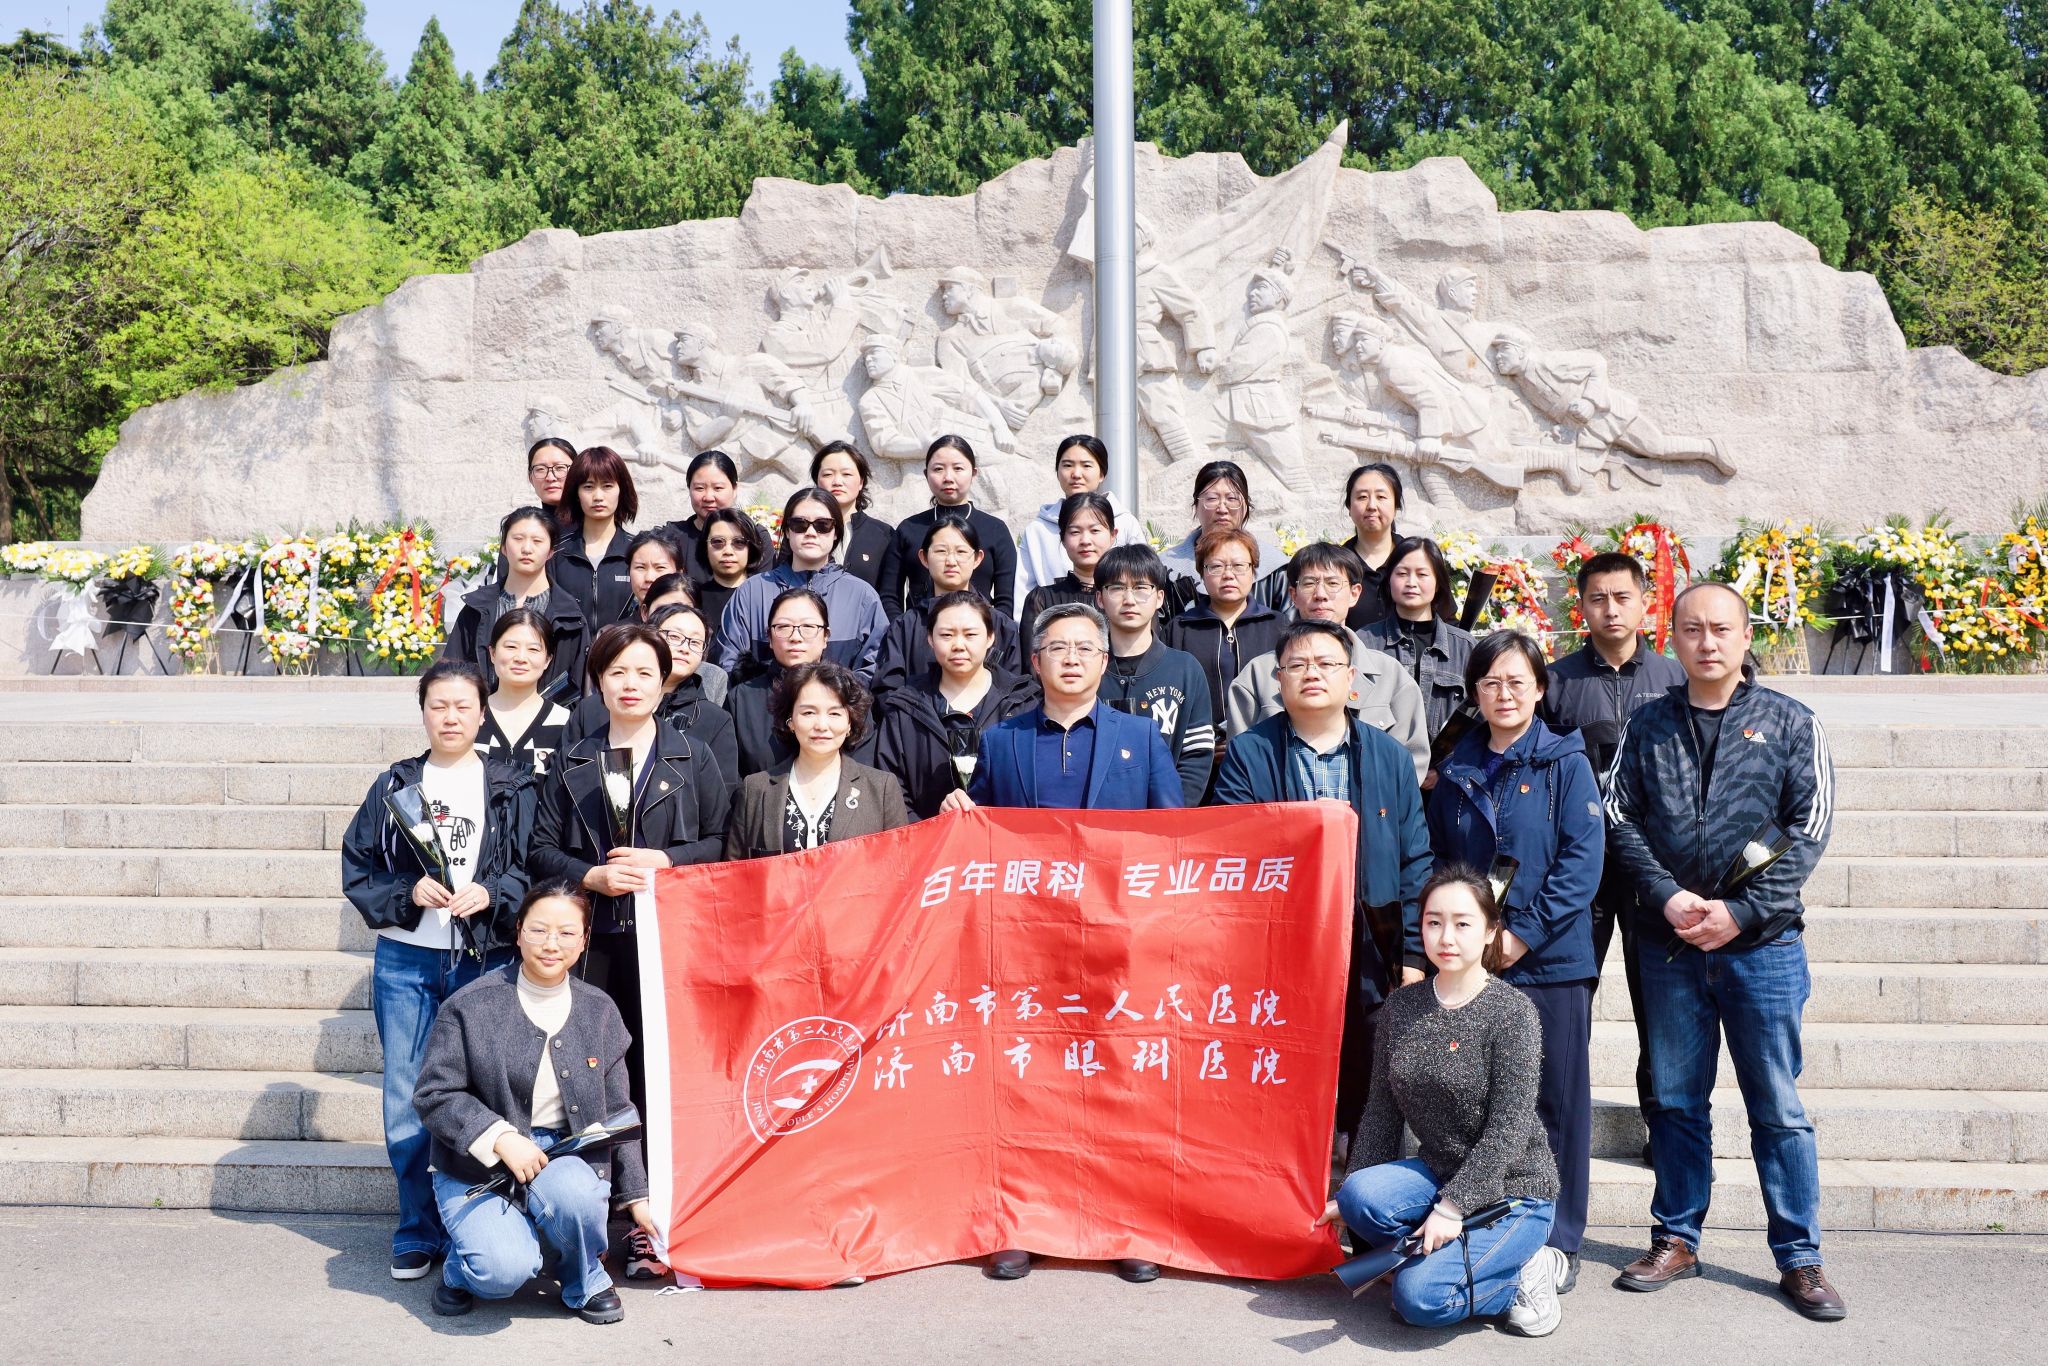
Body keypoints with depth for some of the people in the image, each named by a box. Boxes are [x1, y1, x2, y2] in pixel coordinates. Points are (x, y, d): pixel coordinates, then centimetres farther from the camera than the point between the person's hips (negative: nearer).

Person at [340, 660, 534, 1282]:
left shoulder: (512, 786, 5)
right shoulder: (394, 785, 8)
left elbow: (535, 868, 2)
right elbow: (358, 869, 6)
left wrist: (490, 894, -15)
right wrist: (410, 891, -11)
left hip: (483, 962, -1)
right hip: (406, 962, 1)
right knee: (406, 1100, 4)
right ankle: (417, 1231, 16)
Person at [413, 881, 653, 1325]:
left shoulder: (599, 1010, 5)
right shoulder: (472, 1005, -6)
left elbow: (616, 1114, 12)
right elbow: (433, 1094, -7)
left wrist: (636, 1196, 11)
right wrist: (501, 1138, -20)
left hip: (567, 1156, 2)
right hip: (480, 1165, -2)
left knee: (571, 1192, -34)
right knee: (504, 1271, -28)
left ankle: (583, 1280, -1)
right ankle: (462, 1265, 11)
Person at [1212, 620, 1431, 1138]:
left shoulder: (1389, 756, 9)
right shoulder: (1248, 755, 4)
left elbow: (1415, 861, 7)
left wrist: (1413, 957, 0)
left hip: (1370, 958, 2)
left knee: (1367, 1094, 9)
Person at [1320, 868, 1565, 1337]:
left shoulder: (1512, 1012, -14)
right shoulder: (1401, 1008, 2)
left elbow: (1508, 1129, -19)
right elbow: (1381, 1111, 4)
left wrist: (1453, 1206, -24)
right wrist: (1351, 1190, 0)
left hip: (1510, 1189, -5)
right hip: (1437, 1172, 5)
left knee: (1420, 1297, -24)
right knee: (1361, 1197, -27)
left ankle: (1522, 1270, 2)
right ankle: (1444, 1258, -2)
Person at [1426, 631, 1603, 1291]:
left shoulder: (1566, 764, 0)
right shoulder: (1457, 771, 11)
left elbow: (1583, 862, -9)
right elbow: (1437, 864, 13)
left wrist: (1522, 934, -15)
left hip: (1551, 963, -3)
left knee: (1555, 1101, 4)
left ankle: (1558, 1240, 16)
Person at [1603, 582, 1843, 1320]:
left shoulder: (1788, 723, 1)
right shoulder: (1647, 724, 6)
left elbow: (1808, 828, -4)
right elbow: (1620, 818, 2)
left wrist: (1742, 912, -12)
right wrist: (1668, 898, -12)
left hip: (1761, 940, -2)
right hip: (1669, 941, 2)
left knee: (1778, 1107, 4)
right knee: (1677, 1100, 11)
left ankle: (1799, 1258, 15)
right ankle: (1676, 1239, 23)